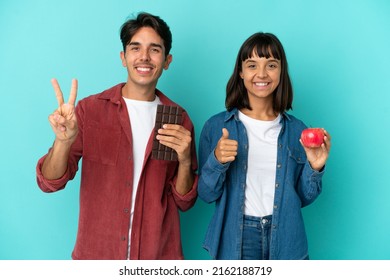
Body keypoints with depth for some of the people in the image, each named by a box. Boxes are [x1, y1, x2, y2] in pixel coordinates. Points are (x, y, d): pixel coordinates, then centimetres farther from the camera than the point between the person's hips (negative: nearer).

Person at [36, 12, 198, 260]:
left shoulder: (179, 119, -4)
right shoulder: (90, 109, -8)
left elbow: (184, 202, -1)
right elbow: (49, 183, -10)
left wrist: (185, 161, -20)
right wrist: (63, 141, -29)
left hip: (159, 254, 1)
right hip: (97, 252, 0)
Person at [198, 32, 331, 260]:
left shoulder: (296, 130, -1)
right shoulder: (217, 126, -6)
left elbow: (303, 198, 5)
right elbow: (207, 194, -5)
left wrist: (314, 169, -12)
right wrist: (217, 161, -21)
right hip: (235, 241, -1)